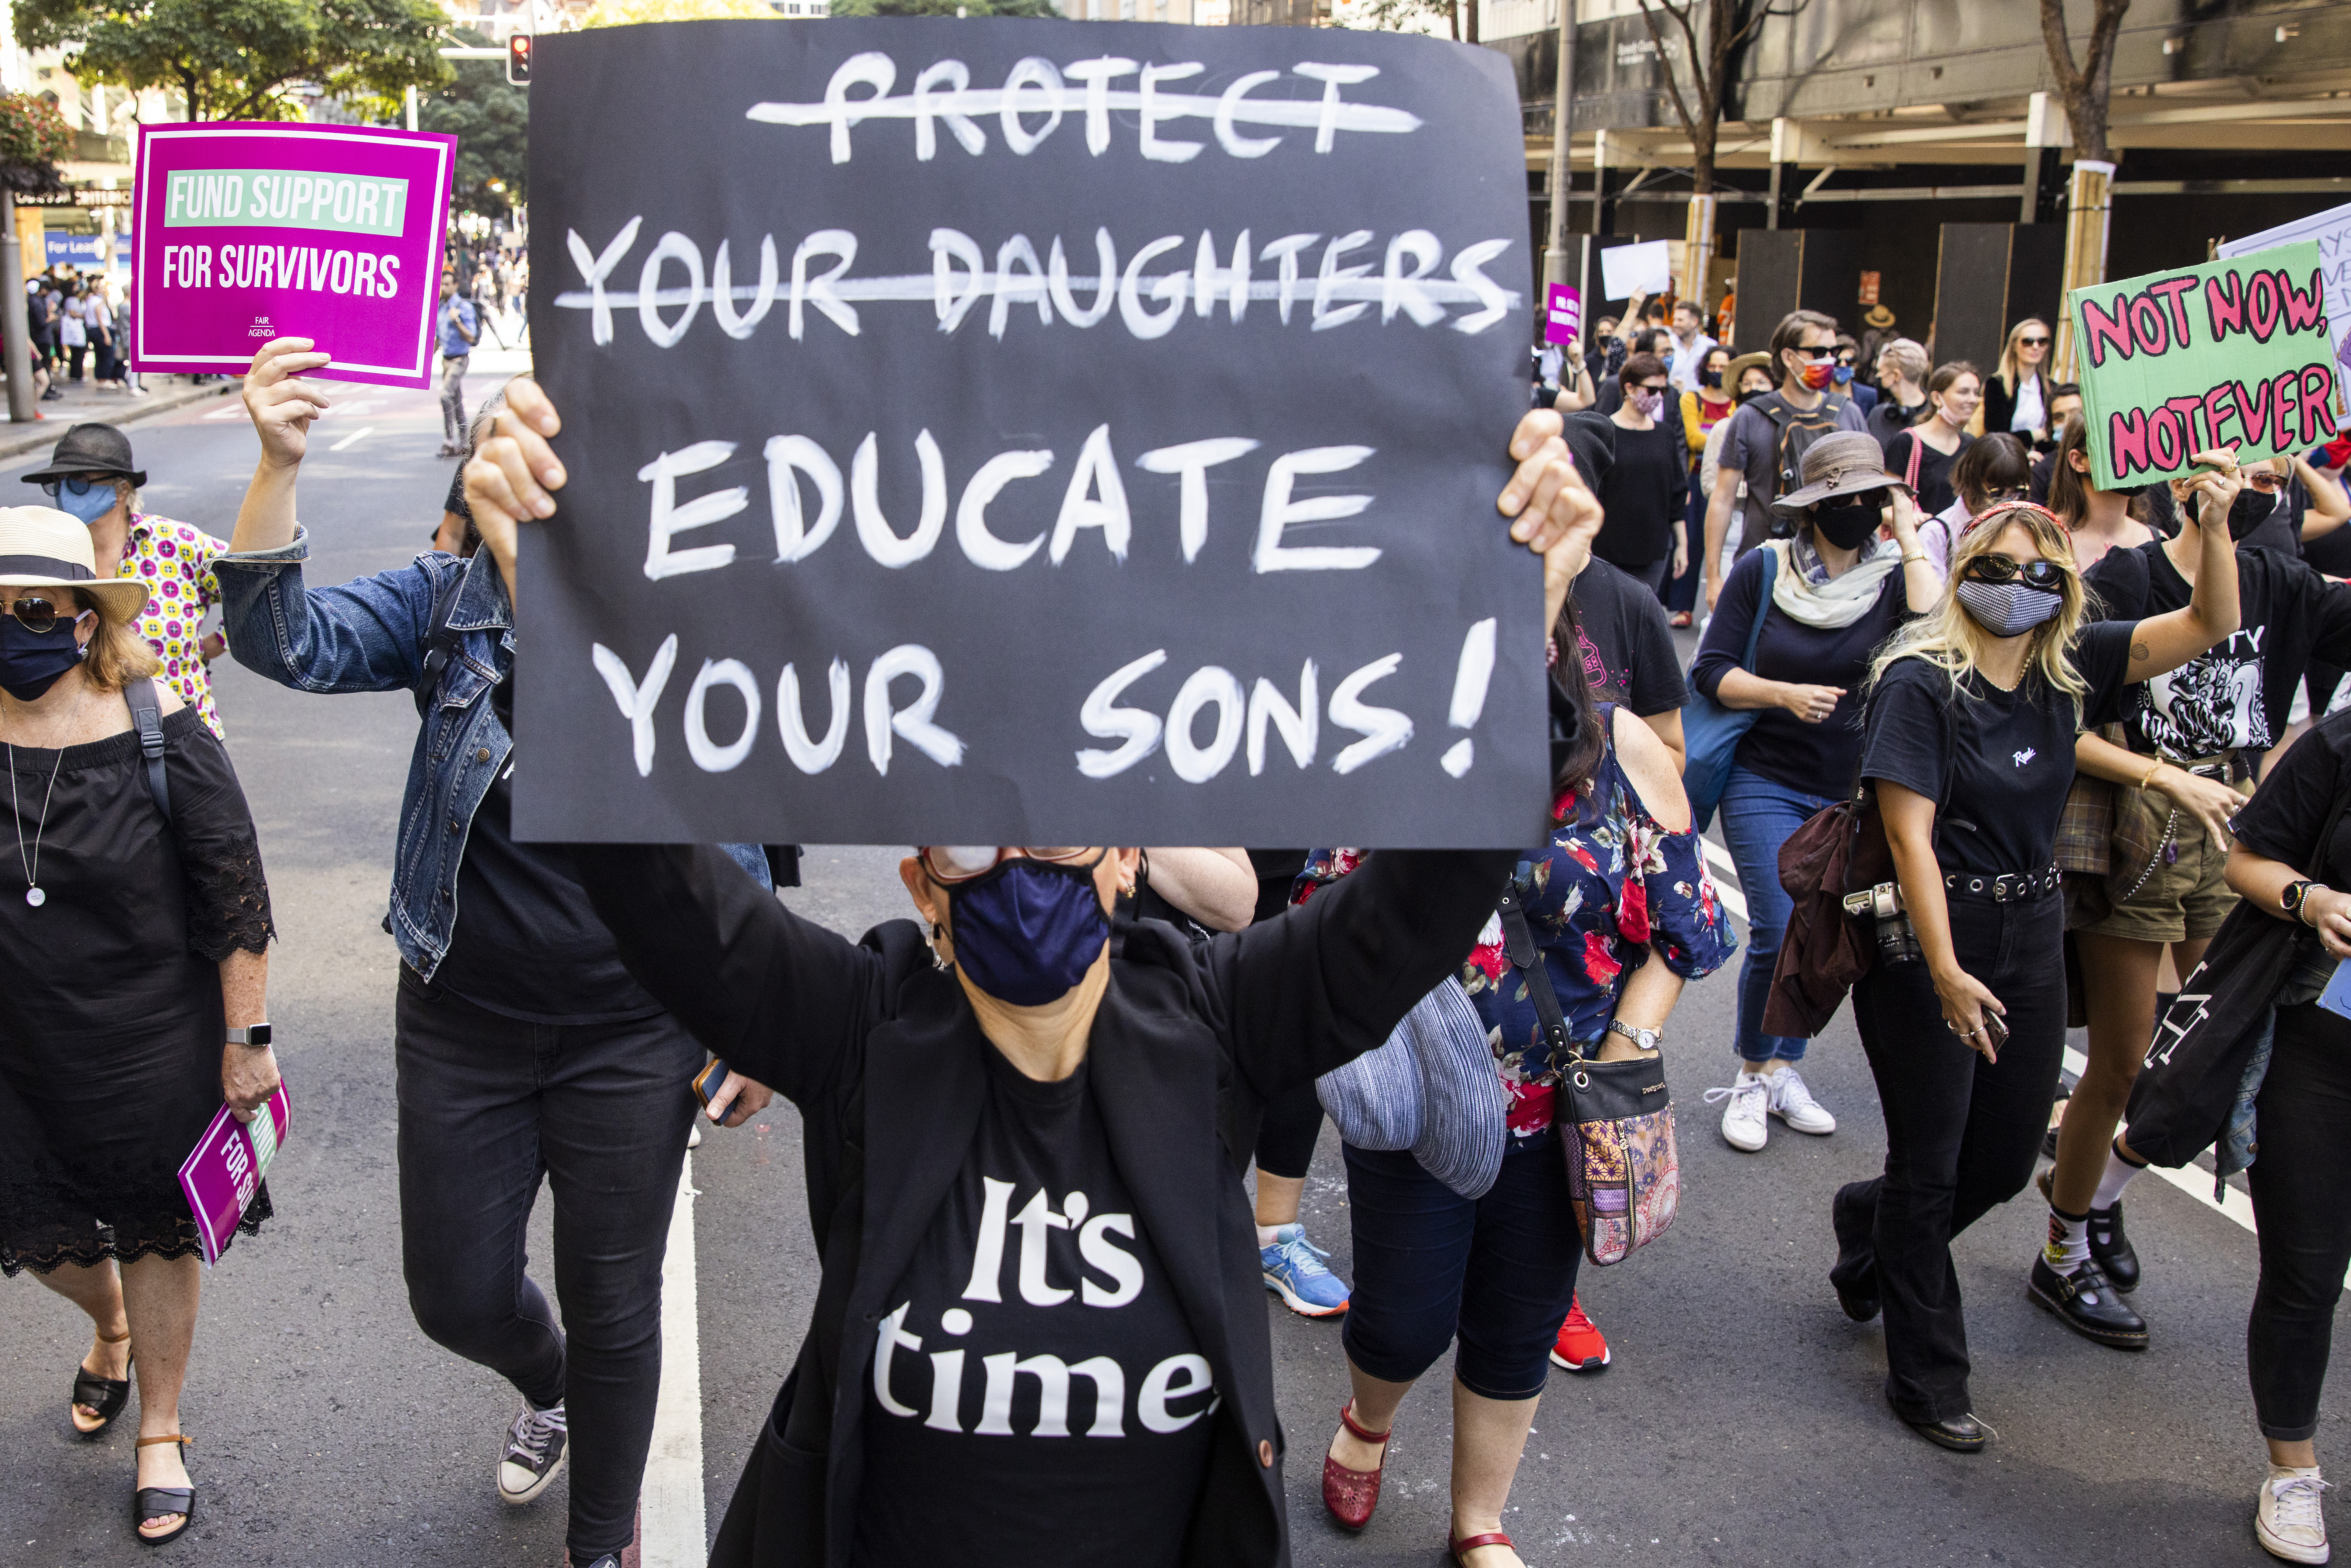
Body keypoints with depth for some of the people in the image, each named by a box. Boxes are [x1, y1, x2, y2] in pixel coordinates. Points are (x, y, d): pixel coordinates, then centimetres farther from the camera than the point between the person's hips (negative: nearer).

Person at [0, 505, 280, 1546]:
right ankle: (111, 1327, 55)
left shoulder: (158, 732, -17)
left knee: (156, 1234, 13)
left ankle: (159, 1431, 36)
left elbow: (239, 897, -13)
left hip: (151, 1048, -3)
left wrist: (246, 1039, -11)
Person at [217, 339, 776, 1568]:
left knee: (614, 1310, 13)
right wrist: (277, 468, -33)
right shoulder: (451, 603, -6)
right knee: (456, 1296, 17)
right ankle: (547, 1388, 54)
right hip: (463, 1026, 2)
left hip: (631, 1038, -2)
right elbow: (288, 642, -20)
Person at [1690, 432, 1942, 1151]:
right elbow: (1711, 672, -4)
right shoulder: (1764, 570, -4)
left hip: (1854, 794, 2)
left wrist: (1910, 541, -16)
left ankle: (1782, 1071, 27)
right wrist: (1785, 695, -20)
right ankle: (1752, 1077, 10)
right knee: (1779, 935, -10)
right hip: (1767, 784, -2)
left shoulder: (1892, 575, -2)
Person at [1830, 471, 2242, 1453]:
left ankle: (1871, 1224, 45)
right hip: (1927, 938, -6)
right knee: (1931, 1162, 5)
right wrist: (1946, 973, -22)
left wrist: (2215, 524, -17)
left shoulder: (2070, 667, 2)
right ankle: (1927, 1377, 20)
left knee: (2008, 1161, 15)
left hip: (2031, 934, 6)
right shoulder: (1920, 682, -14)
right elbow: (1910, 834, -18)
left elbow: (2211, 625, 0)